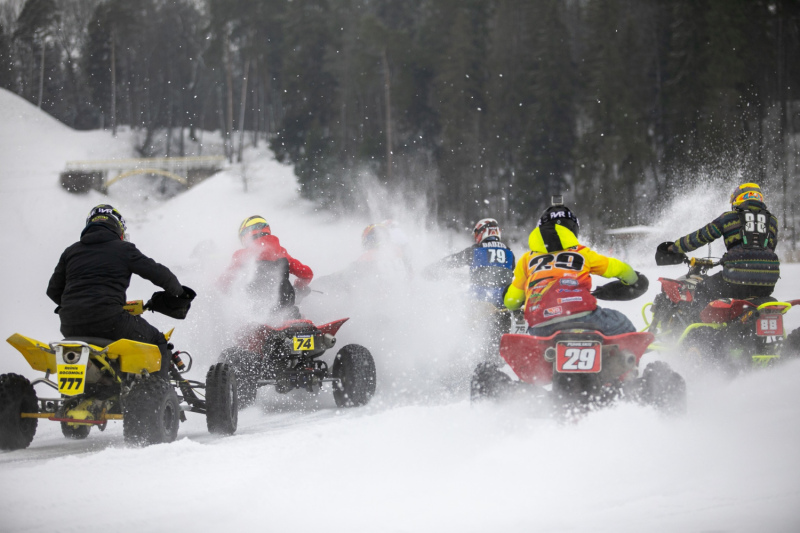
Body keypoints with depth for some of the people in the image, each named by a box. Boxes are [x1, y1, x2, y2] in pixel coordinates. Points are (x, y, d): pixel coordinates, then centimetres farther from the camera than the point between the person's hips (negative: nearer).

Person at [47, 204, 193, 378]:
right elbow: (158, 273, 4)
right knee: (157, 342, 11)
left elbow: (53, 290, 23)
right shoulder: (124, 249, 7)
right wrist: (179, 292, 22)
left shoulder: (71, 252, 19)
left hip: (71, 327, 5)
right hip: (109, 322, -5)